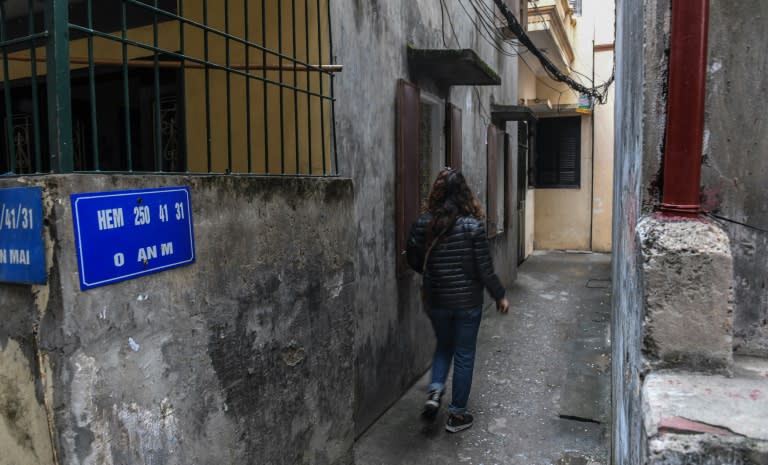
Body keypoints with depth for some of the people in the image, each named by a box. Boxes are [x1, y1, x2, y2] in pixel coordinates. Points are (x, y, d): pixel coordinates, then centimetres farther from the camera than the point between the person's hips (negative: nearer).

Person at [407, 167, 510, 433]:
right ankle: (457, 414, 20)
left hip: (437, 301, 3)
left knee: (443, 347, 25)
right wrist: (499, 296, 2)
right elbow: (484, 267, -11)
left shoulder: (423, 223, -6)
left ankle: (435, 391, 6)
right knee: (464, 355, 11)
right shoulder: (472, 225, -14)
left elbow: (414, 261, 2)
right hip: (468, 301, -2)